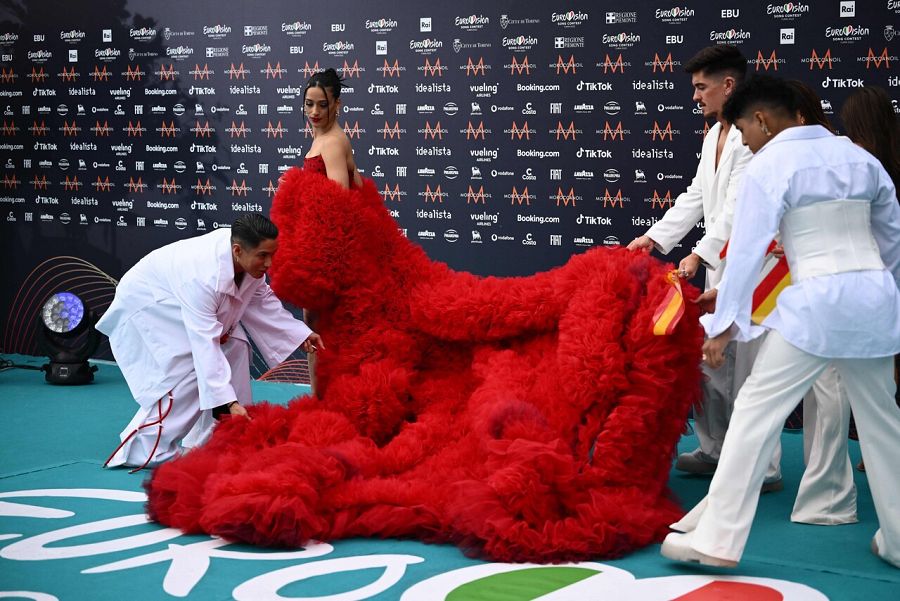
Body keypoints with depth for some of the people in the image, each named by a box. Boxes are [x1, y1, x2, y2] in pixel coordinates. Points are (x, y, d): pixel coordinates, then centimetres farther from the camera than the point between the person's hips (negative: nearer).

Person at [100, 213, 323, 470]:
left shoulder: (249, 259, -18)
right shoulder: (204, 276, -42)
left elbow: (263, 300, 2)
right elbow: (205, 344, -42)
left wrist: (301, 333, -4)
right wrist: (230, 402, -44)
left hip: (180, 298, 9)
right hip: (146, 305, -9)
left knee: (235, 346, -3)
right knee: (186, 372, -21)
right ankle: (144, 451, -12)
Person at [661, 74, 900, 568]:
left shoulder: (769, 165, -5)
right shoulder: (857, 155, 14)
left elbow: (747, 248, -11)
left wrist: (724, 325, -10)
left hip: (817, 303, -7)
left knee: (755, 412, -2)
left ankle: (717, 540, -2)